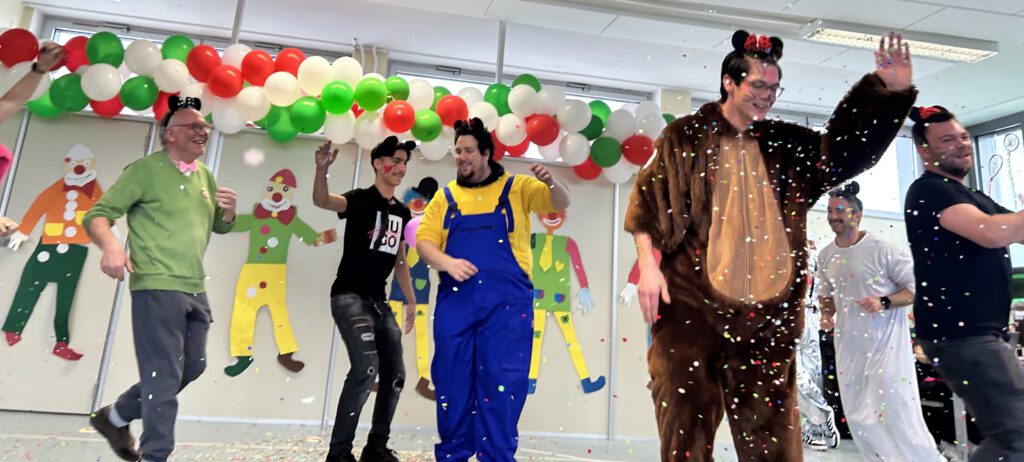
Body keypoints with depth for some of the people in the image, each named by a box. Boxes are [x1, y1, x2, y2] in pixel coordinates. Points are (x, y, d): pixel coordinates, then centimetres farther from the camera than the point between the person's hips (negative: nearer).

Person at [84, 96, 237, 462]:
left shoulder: (205, 176, 13)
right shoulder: (145, 169, -7)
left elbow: (219, 227, 22)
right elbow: (97, 215, -8)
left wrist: (229, 211, 0)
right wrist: (111, 245, -28)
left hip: (195, 290, 8)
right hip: (156, 287, -8)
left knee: (193, 367, 17)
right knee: (164, 376, -6)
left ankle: (114, 417, 36)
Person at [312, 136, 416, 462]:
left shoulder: (402, 212, 12)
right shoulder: (361, 199, -8)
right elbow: (322, 201, -29)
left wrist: (410, 299, 15)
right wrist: (322, 169, -48)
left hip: (378, 301, 8)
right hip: (349, 296, -8)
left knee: (395, 374, 7)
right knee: (366, 366, -22)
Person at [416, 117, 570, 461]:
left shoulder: (517, 187, 7)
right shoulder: (446, 196, 14)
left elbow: (560, 204, -4)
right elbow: (424, 240, 8)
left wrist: (551, 183, -26)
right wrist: (447, 263, -11)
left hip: (506, 299, -2)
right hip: (456, 298, 3)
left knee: (502, 380, -2)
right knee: (452, 379, 7)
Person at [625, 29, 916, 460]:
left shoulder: (785, 143, 14)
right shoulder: (685, 136, 4)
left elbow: (845, 146, 10)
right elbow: (648, 200, 1)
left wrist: (890, 89, -3)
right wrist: (648, 265, -9)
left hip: (766, 309, 4)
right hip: (692, 300, -3)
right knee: (687, 420, 1)